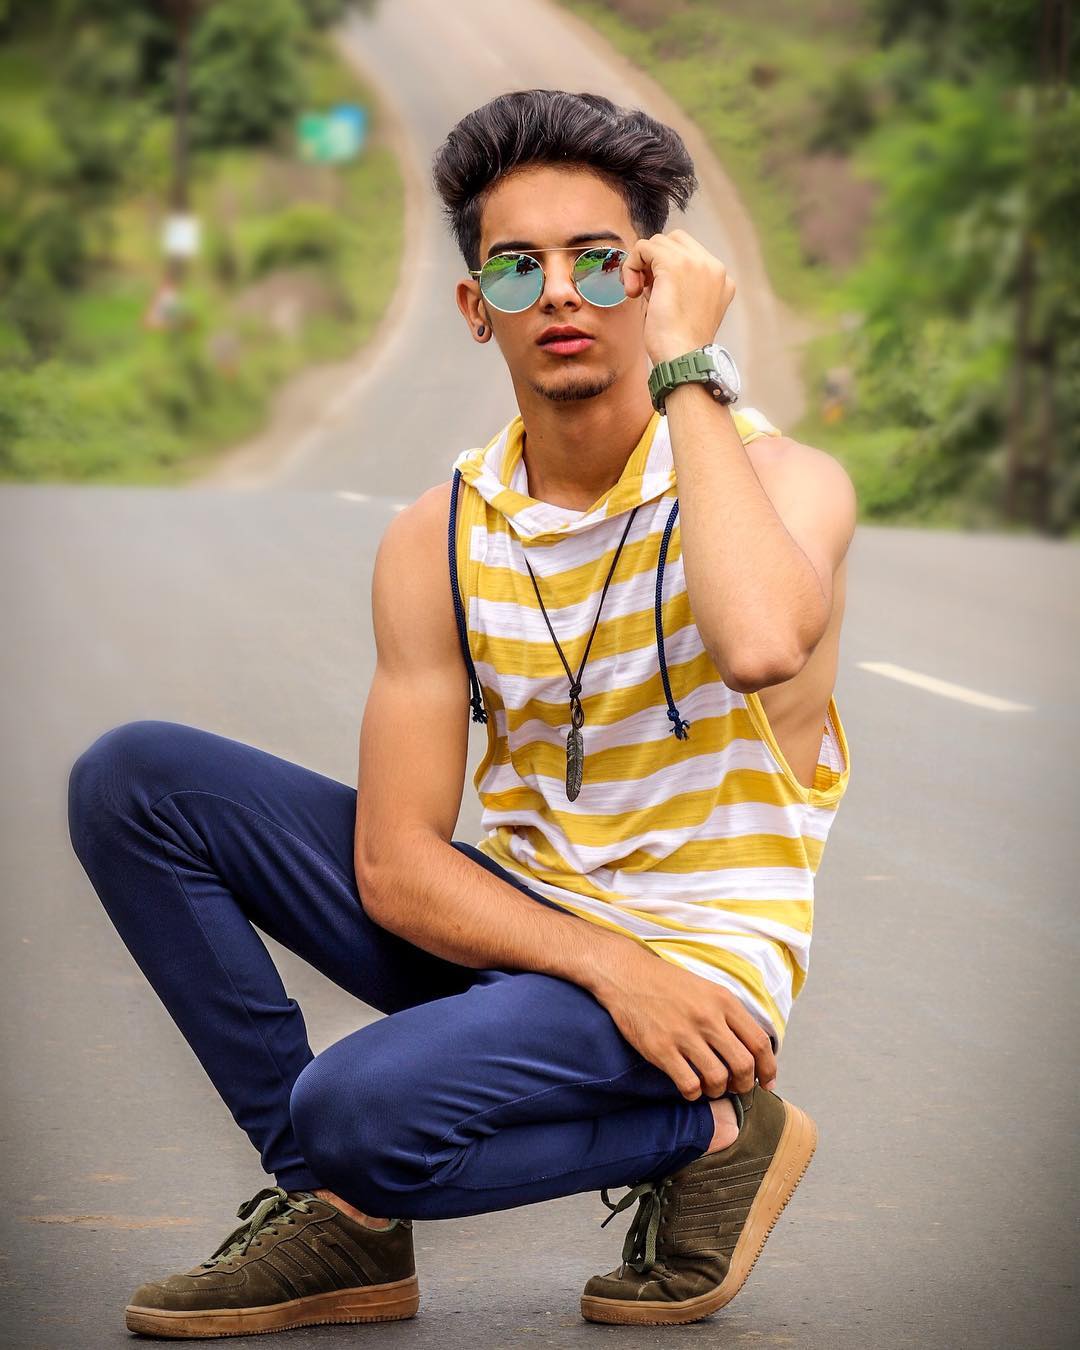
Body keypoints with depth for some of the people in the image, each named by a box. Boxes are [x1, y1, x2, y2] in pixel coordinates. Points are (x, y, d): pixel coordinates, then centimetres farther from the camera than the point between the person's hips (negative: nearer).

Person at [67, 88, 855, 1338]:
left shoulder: (780, 476, -14)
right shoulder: (438, 540, -2)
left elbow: (761, 644, -40)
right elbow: (395, 867, -5)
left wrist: (683, 367, -28)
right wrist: (601, 960, -23)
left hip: (698, 954, -6)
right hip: (509, 924, 6)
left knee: (362, 1112, -32)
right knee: (131, 779, -6)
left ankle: (709, 1133, -3)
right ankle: (336, 1211, -3)